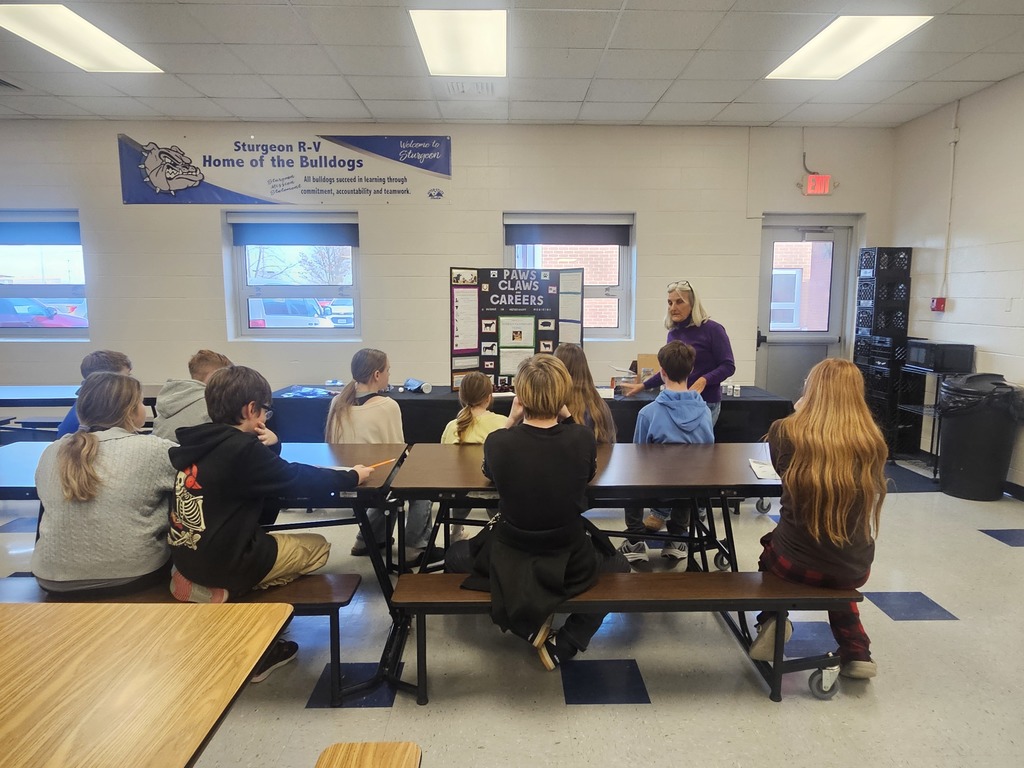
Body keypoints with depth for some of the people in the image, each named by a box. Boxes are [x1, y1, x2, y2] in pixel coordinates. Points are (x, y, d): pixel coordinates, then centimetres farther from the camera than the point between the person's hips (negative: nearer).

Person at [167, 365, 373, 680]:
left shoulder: (200, 442, 5)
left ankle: (206, 582, 14)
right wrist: (351, 477, -3)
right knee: (318, 547, 7)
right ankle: (225, 592, 2)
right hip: (222, 561, -8)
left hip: (188, 556, 8)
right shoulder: (242, 449, -20)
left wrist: (270, 448, -1)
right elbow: (299, 479, -14)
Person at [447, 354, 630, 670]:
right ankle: (565, 644, 13)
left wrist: (512, 420, 1)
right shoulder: (583, 437, -18)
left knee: (455, 555, 31)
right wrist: (565, 415, -1)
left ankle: (530, 627, 13)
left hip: (510, 562, 0)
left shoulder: (497, 441, -20)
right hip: (572, 564, 1)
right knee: (620, 567, 34)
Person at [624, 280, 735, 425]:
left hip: (704, 403, -5)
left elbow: (728, 366, -10)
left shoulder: (712, 329, -7)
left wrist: (704, 380, -25)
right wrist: (643, 386, 20)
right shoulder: (673, 333, 9)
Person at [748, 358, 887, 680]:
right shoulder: (872, 442, -7)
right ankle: (856, 650, 26)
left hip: (796, 563, -2)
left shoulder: (786, 431, -12)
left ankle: (772, 620, 16)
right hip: (855, 569, 2)